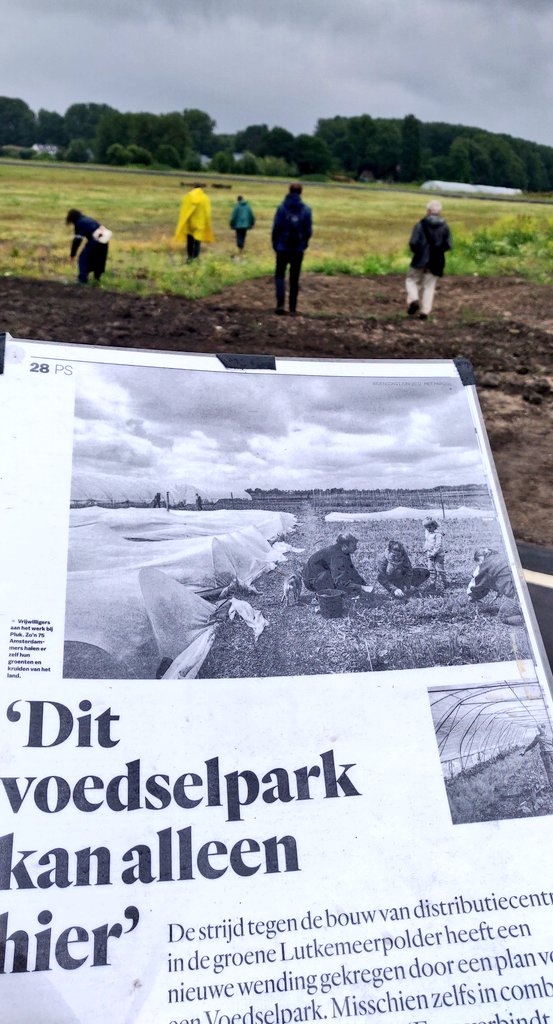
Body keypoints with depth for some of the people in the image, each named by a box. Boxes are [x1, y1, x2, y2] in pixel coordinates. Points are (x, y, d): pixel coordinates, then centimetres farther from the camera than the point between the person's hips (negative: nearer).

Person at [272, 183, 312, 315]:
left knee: (280, 275, 9)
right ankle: (292, 308, 13)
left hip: (283, 248, -1)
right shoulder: (306, 210, -3)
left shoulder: (282, 208, -7)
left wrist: (275, 244, 6)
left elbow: (276, 228, -7)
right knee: (294, 278, 11)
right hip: (298, 249, 2)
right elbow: (308, 231, -2)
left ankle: (280, 303, -10)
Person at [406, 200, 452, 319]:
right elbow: (448, 245, 0)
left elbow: (413, 243, -11)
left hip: (420, 260, -3)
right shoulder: (444, 226, 2)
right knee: (429, 286, 9)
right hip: (436, 261, 3)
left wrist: (416, 251, 9)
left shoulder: (421, 224, -7)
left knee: (412, 280, 13)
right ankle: (425, 311, 3)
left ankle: (413, 300, -12)